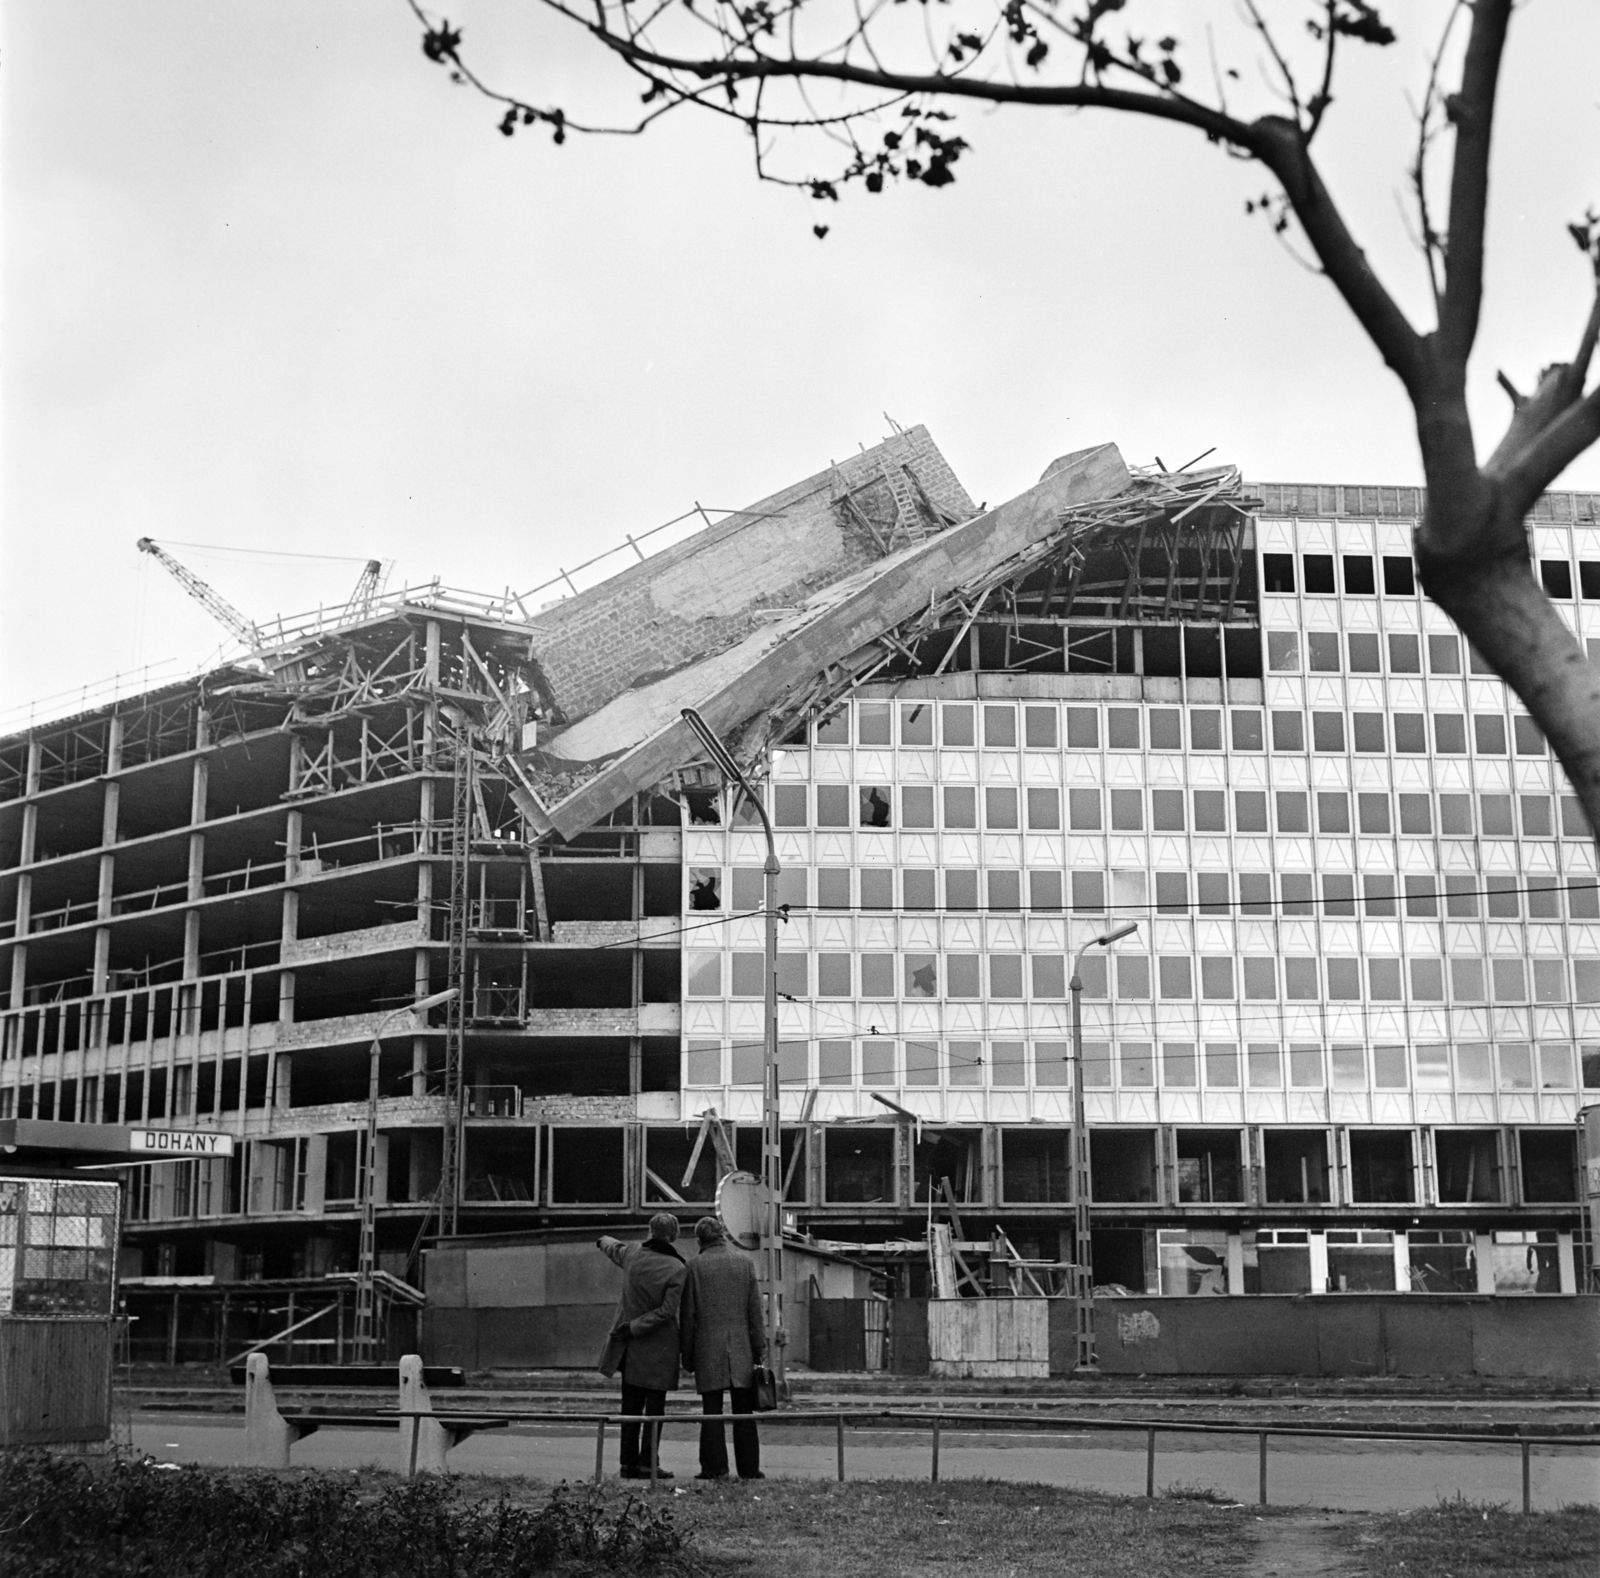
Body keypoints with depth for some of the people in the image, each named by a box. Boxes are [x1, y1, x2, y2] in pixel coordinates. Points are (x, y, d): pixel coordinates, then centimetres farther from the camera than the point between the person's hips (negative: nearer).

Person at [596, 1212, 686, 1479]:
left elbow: (615, 1250, 24)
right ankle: (648, 1463, 1)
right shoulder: (676, 1269, -14)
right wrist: (634, 1327, -12)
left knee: (631, 1406, 11)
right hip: (658, 1347, -5)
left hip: (630, 1346, 5)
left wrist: (605, 1241, 47)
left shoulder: (633, 1254, -1)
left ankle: (629, 1462, 13)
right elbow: (666, 1311, -19)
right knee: (655, 1407, 2)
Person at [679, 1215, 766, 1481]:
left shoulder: (695, 1266, -1)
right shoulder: (744, 1263, 4)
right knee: (743, 1411, 6)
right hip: (740, 1348, 2)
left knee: (712, 1411, 1)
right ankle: (749, 1467, 5)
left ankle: (715, 1467, -1)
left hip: (707, 1349, -2)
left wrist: (686, 1354, 6)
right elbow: (755, 1310, 4)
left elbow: (687, 1314, -1)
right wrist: (760, 1349, 9)